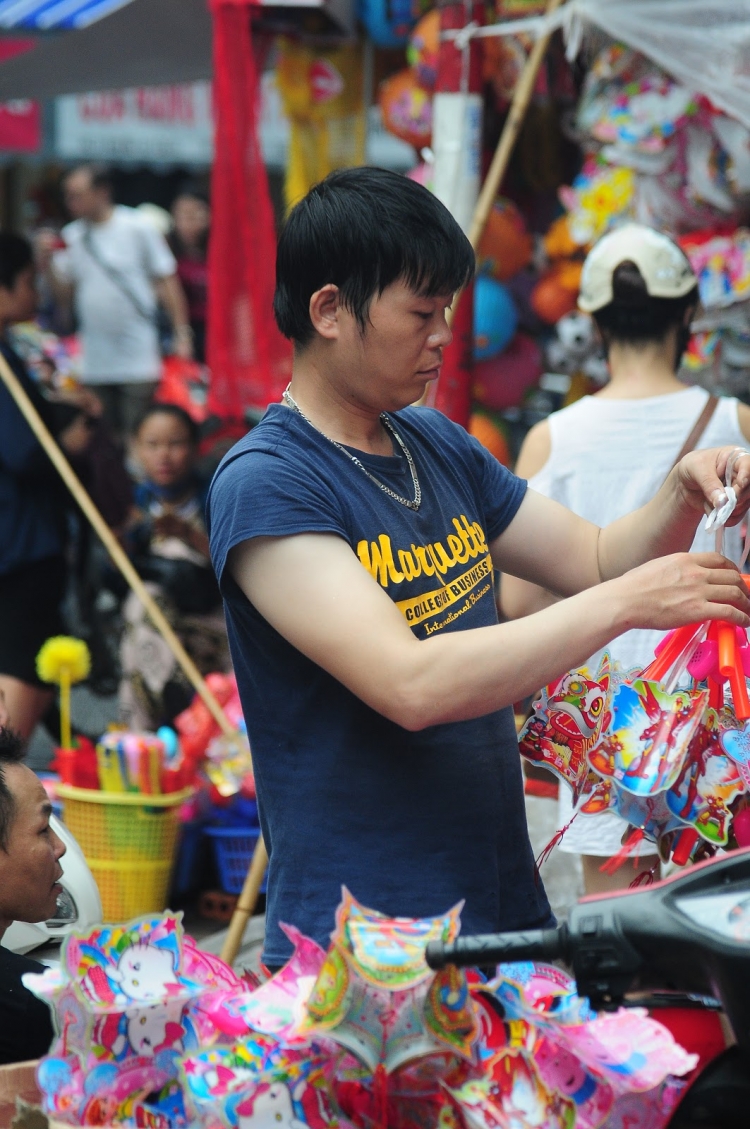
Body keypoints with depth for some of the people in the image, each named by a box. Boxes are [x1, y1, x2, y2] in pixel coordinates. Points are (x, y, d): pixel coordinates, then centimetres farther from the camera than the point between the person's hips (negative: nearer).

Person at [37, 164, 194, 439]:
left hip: (139, 363, -4)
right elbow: (65, 293, 10)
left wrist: (182, 334, -7)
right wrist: (47, 265, -8)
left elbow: (167, 282, -1)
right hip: (95, 365, 4)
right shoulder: (71, 236, 8)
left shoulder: (137, 228, -2)